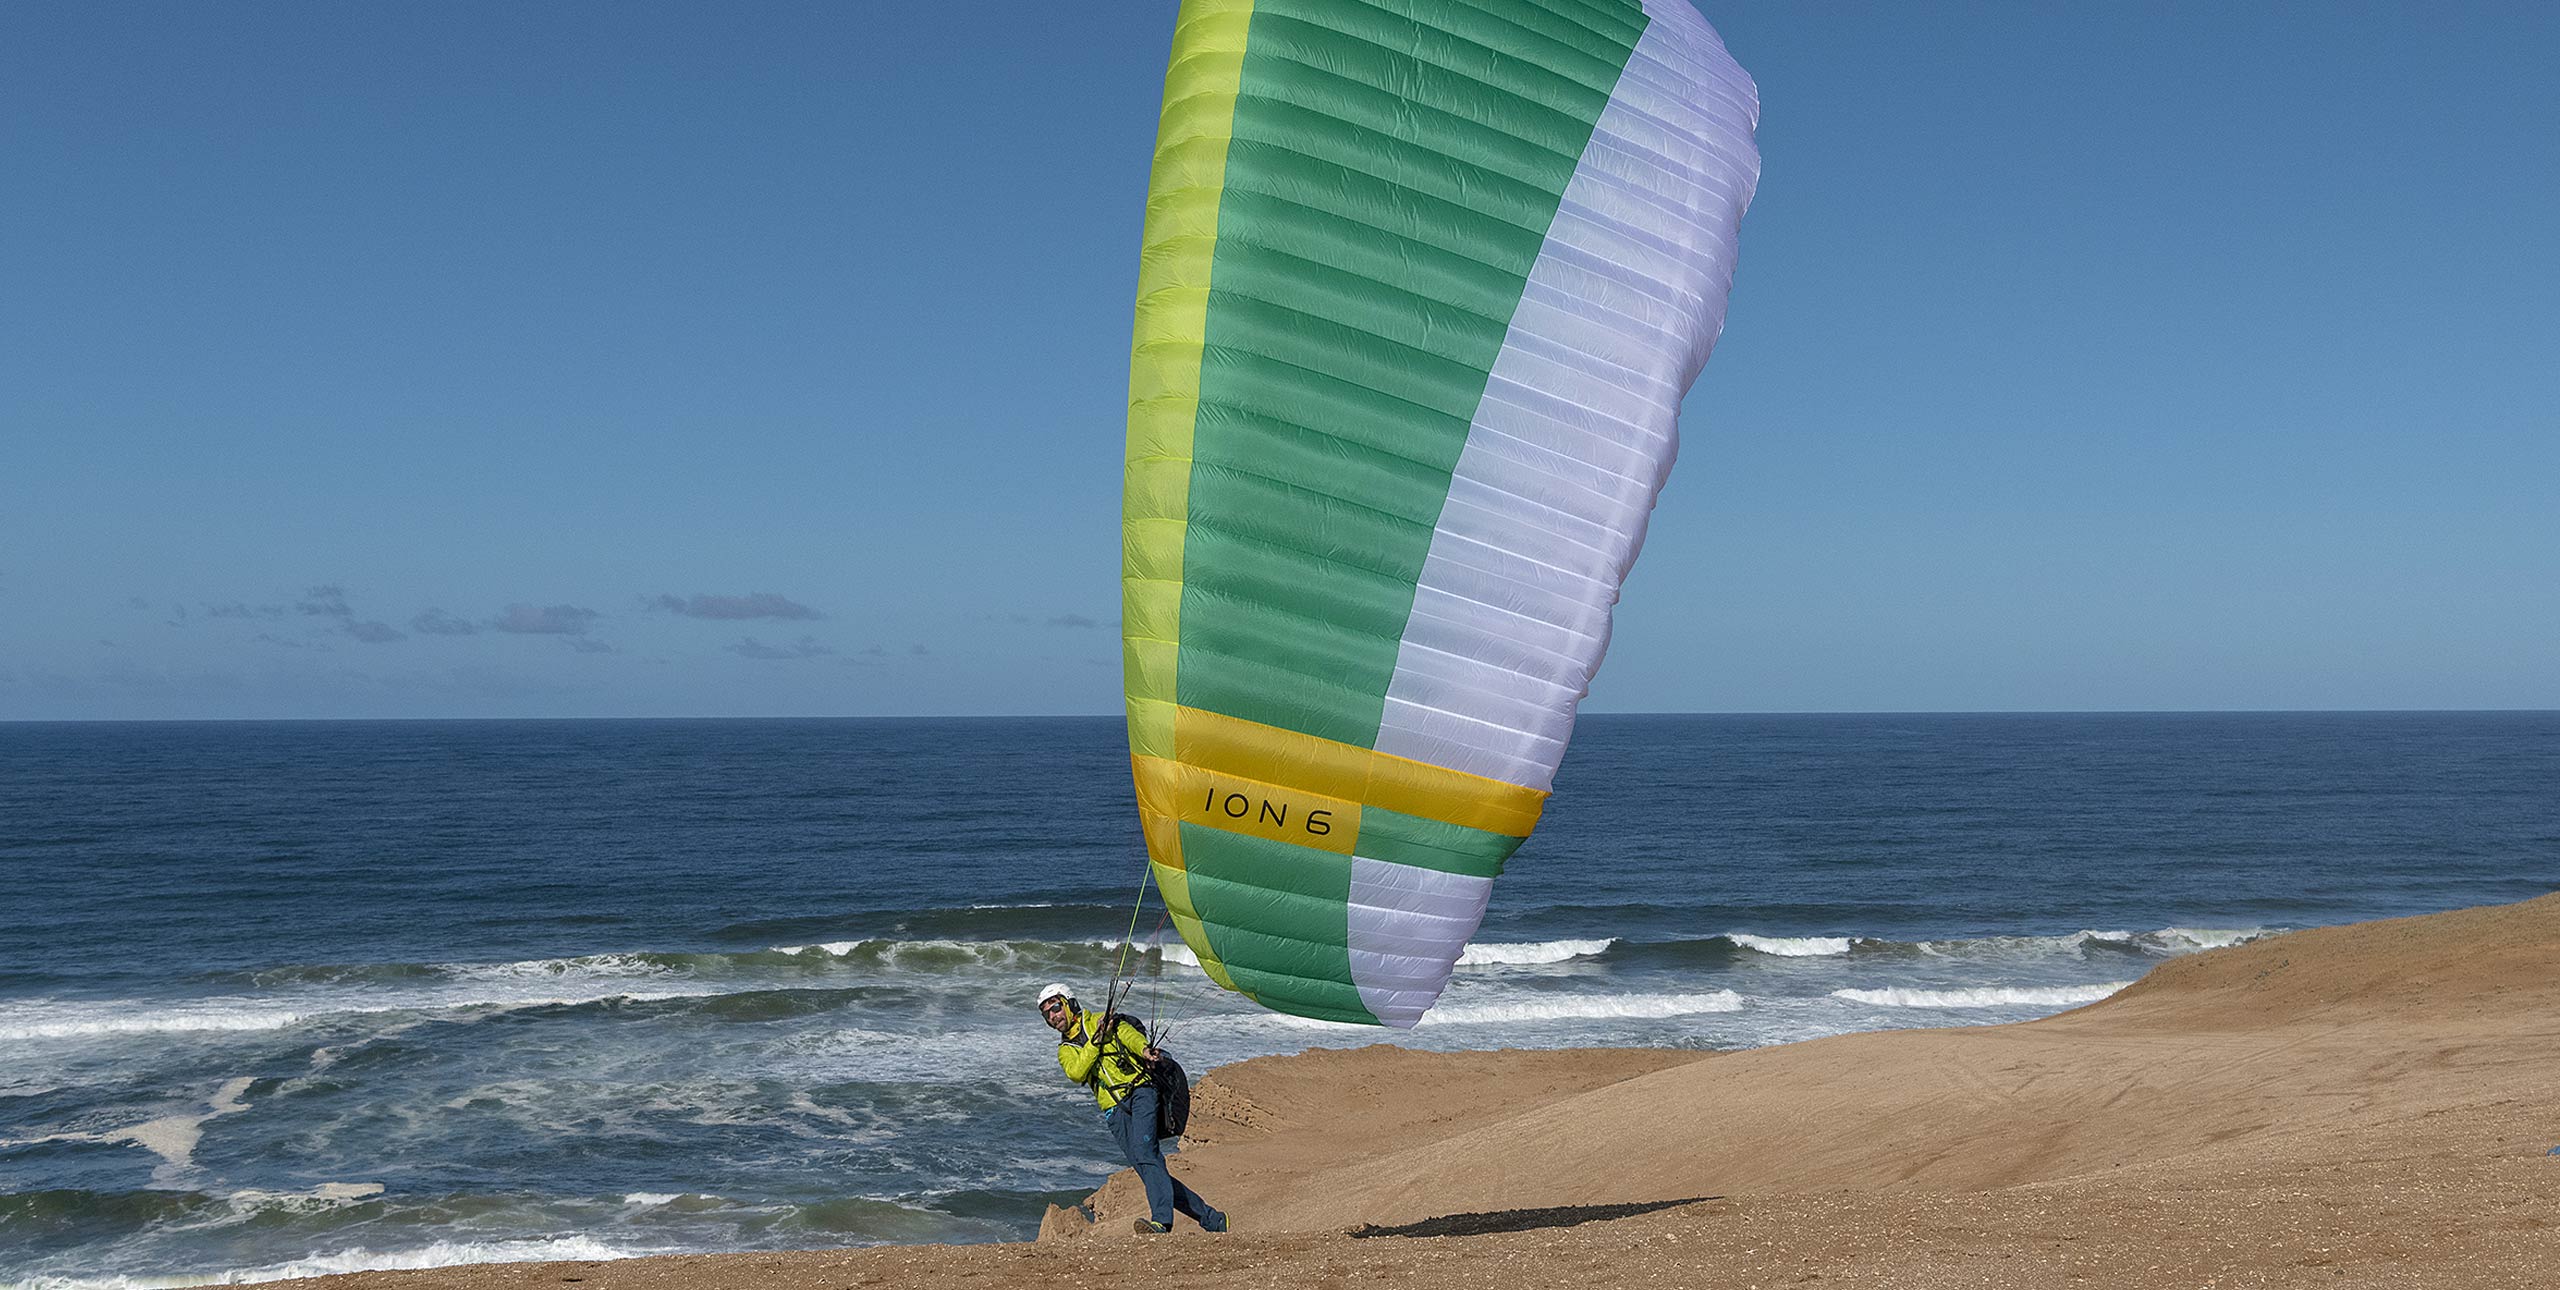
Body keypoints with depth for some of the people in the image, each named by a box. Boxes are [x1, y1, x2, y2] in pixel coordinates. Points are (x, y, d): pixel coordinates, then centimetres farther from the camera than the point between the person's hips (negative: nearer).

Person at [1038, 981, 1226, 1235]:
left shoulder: (1100, 1021, 12)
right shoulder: (1065, 1052, 21)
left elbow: (1127, 1032, -6)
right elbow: (1076, 1073, -1)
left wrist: (1144, 1050, -27)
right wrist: (1095, 1041, -10)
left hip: (1140, 1092, -4)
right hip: (1115, 1112, 4)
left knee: (1144, 1153, -26)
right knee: (1151, 1168, -4)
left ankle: (1161, 1221, -40)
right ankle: (1211, 1219, 4)